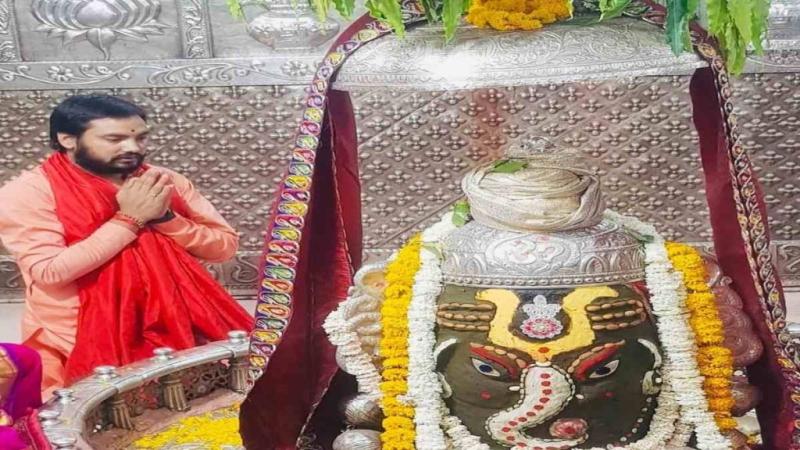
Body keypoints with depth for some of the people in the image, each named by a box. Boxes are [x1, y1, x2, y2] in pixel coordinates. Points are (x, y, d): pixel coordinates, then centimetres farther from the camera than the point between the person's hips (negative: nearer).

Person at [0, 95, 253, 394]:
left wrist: (165, 216, -13)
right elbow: (50, 272, -18)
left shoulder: (164, 182, 4)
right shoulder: (29, 191, -7)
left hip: (173, 330, 4)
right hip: (81, 347, -3)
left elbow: (225, 247, 2)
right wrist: (129, 218, -16)